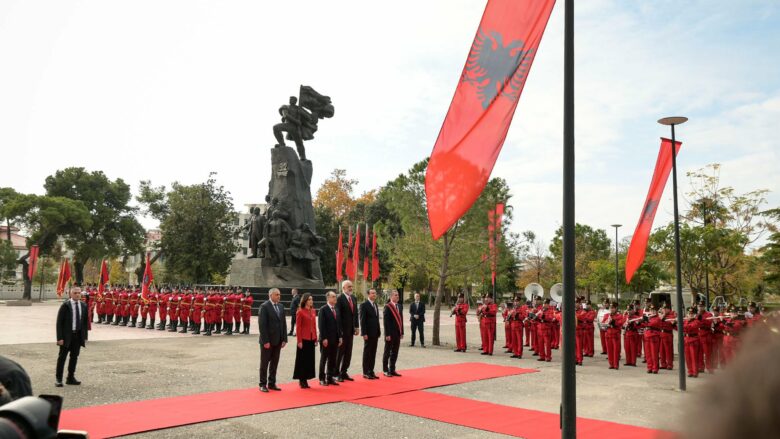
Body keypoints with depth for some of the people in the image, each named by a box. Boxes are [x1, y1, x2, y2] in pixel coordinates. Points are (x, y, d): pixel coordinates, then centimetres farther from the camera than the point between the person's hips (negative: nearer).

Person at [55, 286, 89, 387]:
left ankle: (70, 378, 21)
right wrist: (60, 338, -13)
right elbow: (59, 322, -9)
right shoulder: (65, 305, -9)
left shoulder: (83, 306, 5)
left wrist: (85, 337, 7)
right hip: (67, 335, -4)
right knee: (62, 357, 4)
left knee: (74, 357, 11)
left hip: (78, 336, 4)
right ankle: (58, 379, 13)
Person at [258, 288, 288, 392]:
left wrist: (284, 339, 4)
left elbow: (283, 323, 10)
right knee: (264, 363, 5)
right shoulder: (264, 306, -11)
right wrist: (265, 341, -17)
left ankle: (272, 383, 21)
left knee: (274, 363, 11)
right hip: (267, 340, -6)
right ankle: (263, 384, 15)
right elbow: (262, 325, -14)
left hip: (278, 340, 6)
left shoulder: (281, 306, 9)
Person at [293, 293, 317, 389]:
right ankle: (301, 380, 12)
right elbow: (298, 327, -10)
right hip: (304, 339, -6)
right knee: (302, 359, 2)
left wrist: (316, 338, 10)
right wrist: (299, 341, -13)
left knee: (310, 359, 9)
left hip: (311, 339, 6)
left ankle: (305, 379, 18)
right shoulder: (300, 312, -9)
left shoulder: (313, 311, 10)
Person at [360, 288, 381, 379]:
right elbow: (362, 320, -13)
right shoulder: (364, 305, -9)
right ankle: (366, 372, 8)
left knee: (373, 353, 10)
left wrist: (379, 331, 12)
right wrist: (364, 333, -17)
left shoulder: (375, 305, 14)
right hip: (368, 333, -7)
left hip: (375, 333, 7)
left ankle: (371, 371, 16)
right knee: (367, 353, 1)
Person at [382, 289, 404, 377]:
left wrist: (402, 332, 11)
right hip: (390, 334, -7)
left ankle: (392, 370, 19)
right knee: (387, 352, 4)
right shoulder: (387, 307, -10)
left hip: (398, 334, 7)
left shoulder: (399, 307, 13)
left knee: (395, 353, 11)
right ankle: (385, 370, 12)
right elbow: (385, 321, -13)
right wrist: (387, 334, -17)